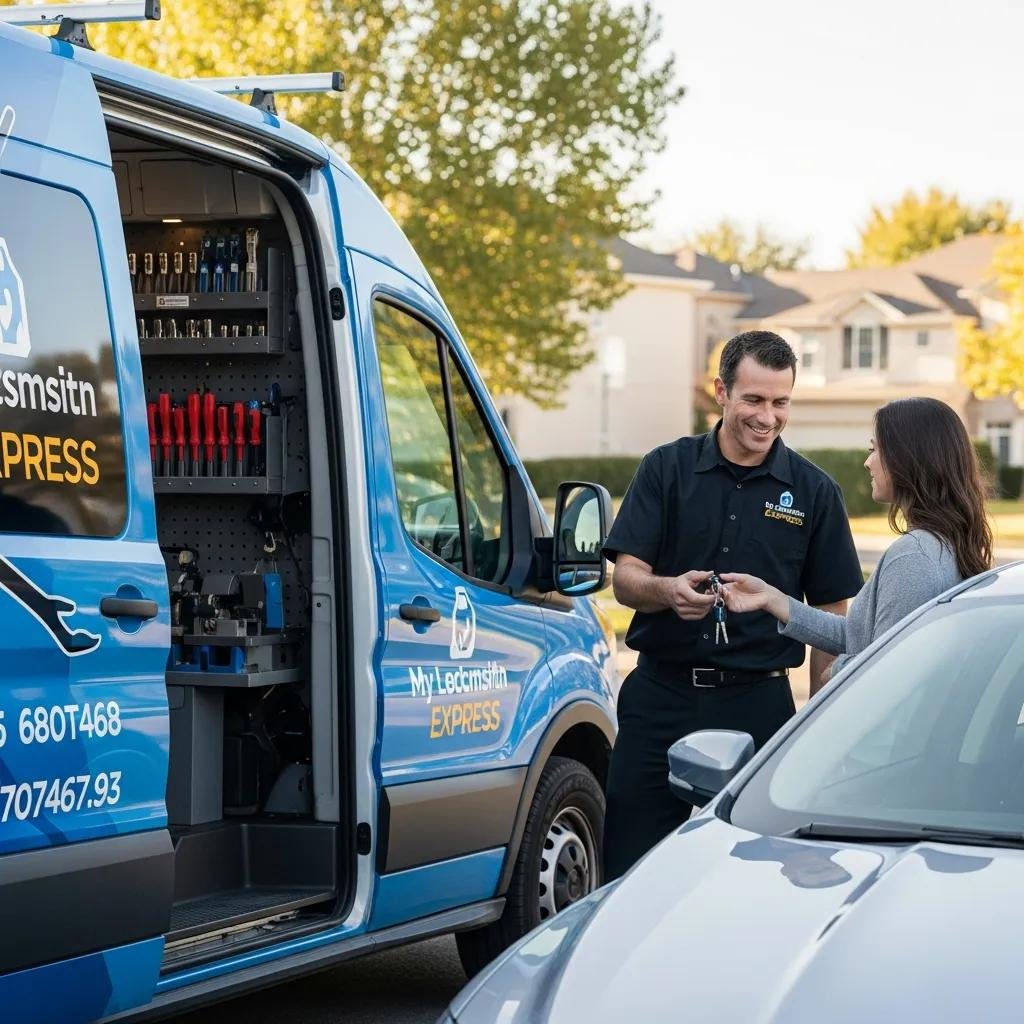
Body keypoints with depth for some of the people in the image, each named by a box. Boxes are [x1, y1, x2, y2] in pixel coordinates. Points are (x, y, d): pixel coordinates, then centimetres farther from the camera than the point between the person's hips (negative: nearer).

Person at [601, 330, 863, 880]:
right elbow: (624, 578, -1)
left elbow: (829, 617, 7)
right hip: (659, 696, 0)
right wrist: (668, 590, -24)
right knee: (630, 870, 2)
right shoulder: (667, 469, 5)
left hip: (757, 705, 0)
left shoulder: (814, 492, 5)